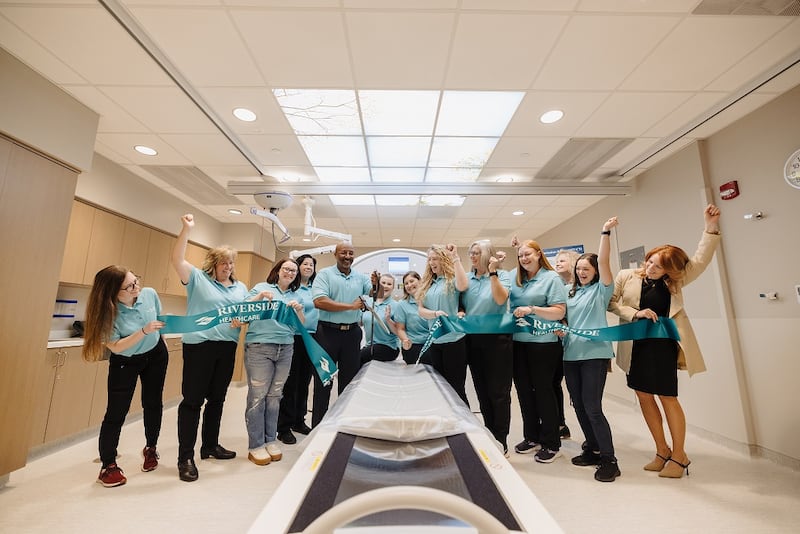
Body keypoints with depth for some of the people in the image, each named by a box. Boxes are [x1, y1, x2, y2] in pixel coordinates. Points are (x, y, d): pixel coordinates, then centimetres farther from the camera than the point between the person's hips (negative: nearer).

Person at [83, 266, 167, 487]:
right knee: (116, 412, -3)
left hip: (155, 355, 3)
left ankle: (151, 448, 32)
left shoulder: (149, 294, -18)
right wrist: (144, 331, -38)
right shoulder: (107, 312, -27)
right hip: (124, 362, -3)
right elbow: (115, 346, -27)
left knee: (153, 404, 12)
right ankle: (108, 465, 15)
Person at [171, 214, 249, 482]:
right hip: (199, 344, -4)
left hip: (227, 347, 5)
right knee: (192, 399, 1)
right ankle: (185, 457, 11)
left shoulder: (240, 287, 16)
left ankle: (210, 445, 29)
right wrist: (186, 229, -17)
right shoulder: (198, 278, 2)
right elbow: (177, 260, -10)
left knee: (216, 399, 15)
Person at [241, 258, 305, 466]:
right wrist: (260, 296, -17)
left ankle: (270, 440, 23)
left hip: (286, 349, 4)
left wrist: (299, 311, -8)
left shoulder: (295, 296, 15)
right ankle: (256, 445, 12)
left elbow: (301, 326, 11)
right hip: (259, 347, -4)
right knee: (257, 396, 0)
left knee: (274, 396, 11)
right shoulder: (261, 287, 5)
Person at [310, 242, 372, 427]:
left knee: (349, 379, 14)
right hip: (328, 332, -4)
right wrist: (351, 306, -16)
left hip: (352, 333, 4)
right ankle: (318, 426, 22)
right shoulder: (324, 274, -4)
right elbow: (319, 301, -17)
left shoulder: (361, 277, 9)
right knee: (323, 380, 7)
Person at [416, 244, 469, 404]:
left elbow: (463, 286, -29)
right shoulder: (427, 283, 11)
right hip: (433, 341, 6)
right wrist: (435, 313, -16)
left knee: (456, 387, 3)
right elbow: (420, 310, 5)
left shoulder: (452, 279, -4)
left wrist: (455, 258, -24)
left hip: (454, 340, -6)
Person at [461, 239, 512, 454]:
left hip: (496, 337, -5)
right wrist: (460, 313, -4)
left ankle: (501, 439, 19)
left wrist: (492, 272, -24)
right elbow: (460, 302, 14)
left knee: (498, 391, 3)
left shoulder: (502, 275, -4)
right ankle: (489, 434, 31)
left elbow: (501, 300, -20)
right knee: (481, 389, 14)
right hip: (473, 338, 5)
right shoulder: (468, 278, 7)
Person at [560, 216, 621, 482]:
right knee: (579, 406, 12)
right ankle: (593, 449, 28)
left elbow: (604, 261, -12)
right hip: (571, 354, 6)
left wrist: (606, 232, -17)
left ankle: (609, 460, 9)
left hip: (595, 353, -6)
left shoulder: (601, 289, 0)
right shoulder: (571, 292, 14)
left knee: (592, 407, -6)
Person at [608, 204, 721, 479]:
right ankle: (662, 450, 27)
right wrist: (635, 313, -17)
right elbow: (611, 303, -3)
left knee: (667, 397, 3)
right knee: (643, 395, 10)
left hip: (662, 344, -1)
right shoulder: (627, 276, -1)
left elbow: (701, 260, -9)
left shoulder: (675, 281, 0)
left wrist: (711, 227, -16)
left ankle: (679, 455, 22)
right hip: (635, 345, 2)